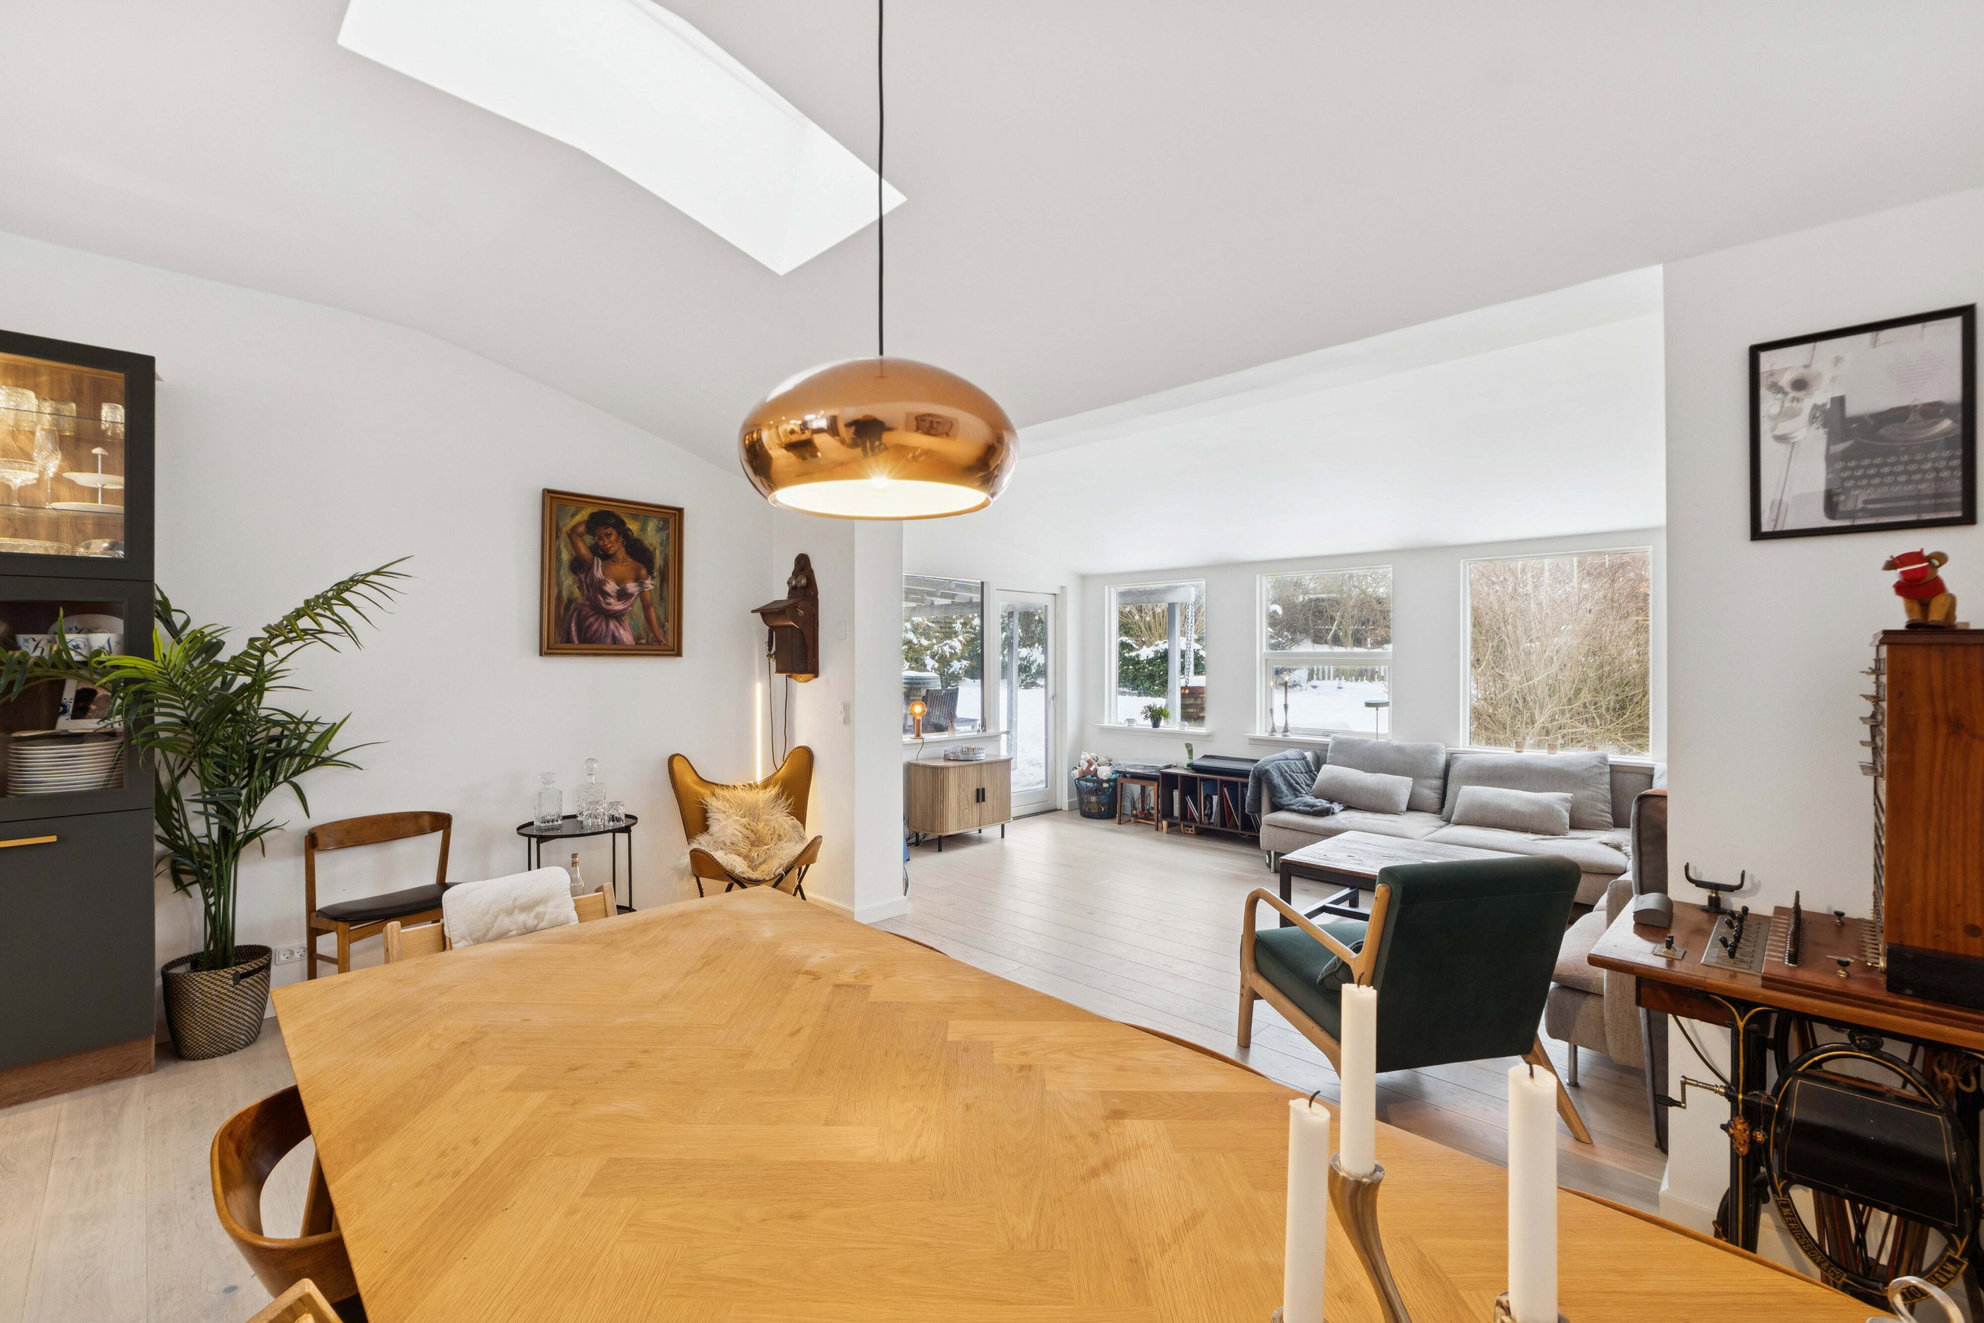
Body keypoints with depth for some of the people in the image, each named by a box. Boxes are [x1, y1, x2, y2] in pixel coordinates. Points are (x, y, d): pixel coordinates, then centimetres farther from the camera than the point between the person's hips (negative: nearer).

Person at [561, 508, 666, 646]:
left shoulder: (639, 571, -4)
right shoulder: (595, 565, -3)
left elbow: (648, 607, -4)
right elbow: (572, 532, -13)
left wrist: (659, 638, -10)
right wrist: (592, 519, 1)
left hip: (617, 629, 0)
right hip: (586, 623, 0)